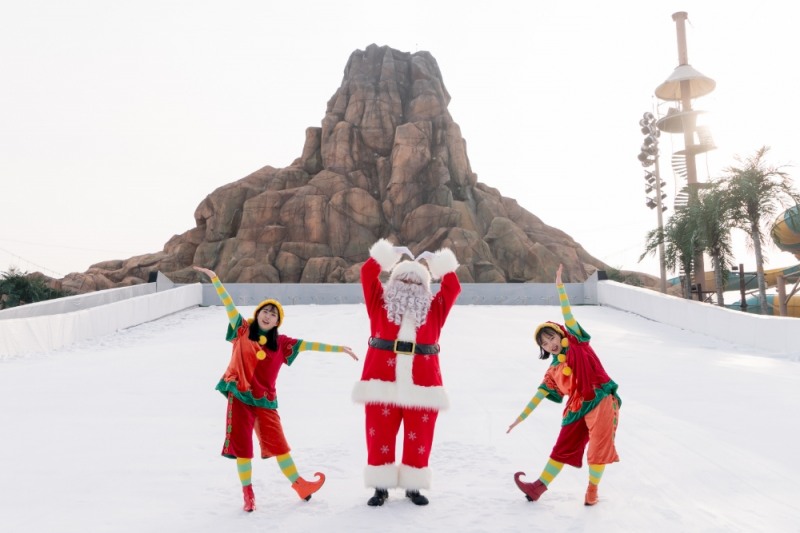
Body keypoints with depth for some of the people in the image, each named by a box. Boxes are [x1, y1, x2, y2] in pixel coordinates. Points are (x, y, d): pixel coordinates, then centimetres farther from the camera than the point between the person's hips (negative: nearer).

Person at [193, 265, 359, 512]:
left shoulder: (281, 343, 4)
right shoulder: (243, 331, 2)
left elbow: (309, 345, 4)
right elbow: (228, 304, -2)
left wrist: (340, 348, 4)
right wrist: (214, 277, -6)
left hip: (265, 401, 1)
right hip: (239, 397, -1)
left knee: (277, 443, 4)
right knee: (242, 445, 4)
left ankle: (299, 484, 17)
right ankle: (247, 493, 18)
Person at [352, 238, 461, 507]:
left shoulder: (434, 309, 14)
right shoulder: (380, 303, 10)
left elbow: (453, 288, 9)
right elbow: (367, 274, 6)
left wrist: (437, 262, 12)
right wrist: (390, 254, 10)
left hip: (421, 383, 1)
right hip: (382, 380, -1)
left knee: (419, 438, 6)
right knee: (380, 435, 3)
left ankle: (413, 486, 23)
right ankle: (381, 487, 17)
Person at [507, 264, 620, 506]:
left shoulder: (578, 343, 3)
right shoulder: (553, 371, 12)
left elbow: (567, 315, -3)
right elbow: (539, 395, 14)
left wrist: (559, 286, -8)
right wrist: (520, 418, 13)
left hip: (601, 400, -4)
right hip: (577, 409, 5)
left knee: (599, 447, -3)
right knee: (563, 448, 7)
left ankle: (592, 489, 13)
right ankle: (539, 487, 11)